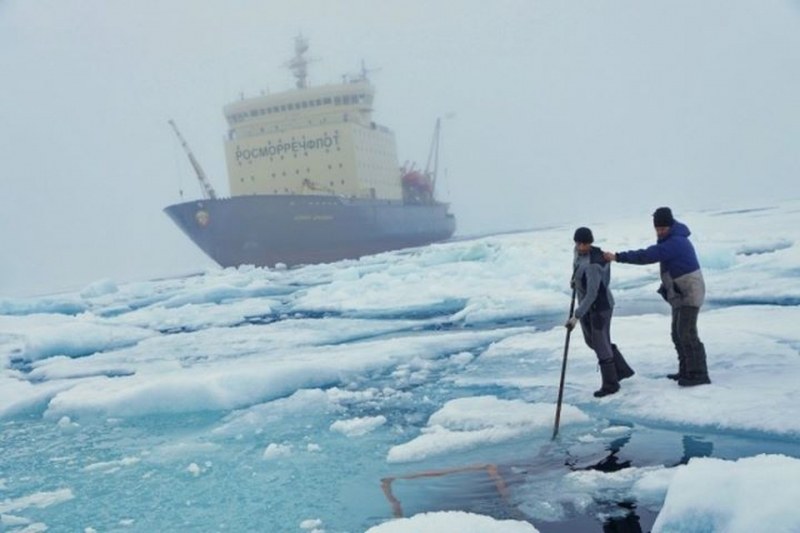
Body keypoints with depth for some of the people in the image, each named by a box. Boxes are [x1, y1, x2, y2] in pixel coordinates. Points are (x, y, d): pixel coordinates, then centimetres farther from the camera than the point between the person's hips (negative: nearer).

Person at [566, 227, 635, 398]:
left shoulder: (593, 266, -30)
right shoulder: (579, 251, -4)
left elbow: (592, 294, -32)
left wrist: (576, 316, -33)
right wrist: (576, 279, 26)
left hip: (600, 305, -10)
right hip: (586, 304, 10)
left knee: (601, 345, 2)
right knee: (591, 341, 20)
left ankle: (610, 384, 22)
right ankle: (622, 369, 36)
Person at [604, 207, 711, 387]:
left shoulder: (675, 242, -24)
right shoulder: (672, 240, 11)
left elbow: (647, 256, -31)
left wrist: (618, 257, -31)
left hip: (689, 294, -11)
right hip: (680, 294, 11)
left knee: (687, 333, -13)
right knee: (678, 333, 13)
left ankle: (699, 374, -10)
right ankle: (686, 371, 22)